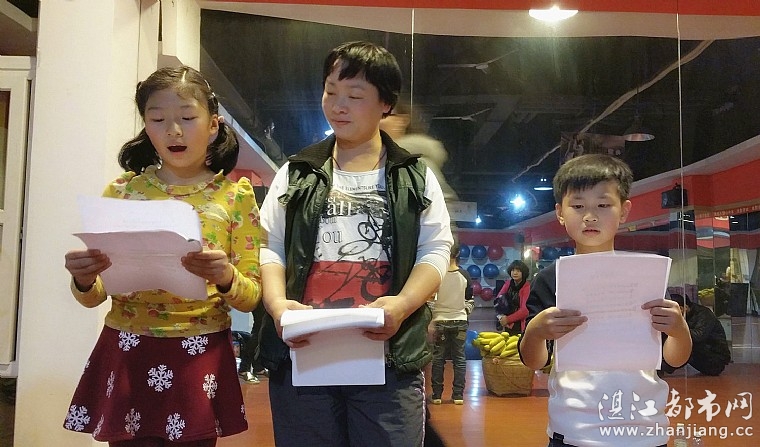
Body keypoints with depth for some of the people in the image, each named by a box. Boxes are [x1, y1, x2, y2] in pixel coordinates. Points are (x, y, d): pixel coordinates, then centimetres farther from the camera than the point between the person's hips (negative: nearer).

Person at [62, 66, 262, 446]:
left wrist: (225, 278, -24)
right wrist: (83, 280, -18)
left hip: (199, 358, -1)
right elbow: (93, 297, 5)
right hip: (126, 355, 2)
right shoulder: (122, 190, 3)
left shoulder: (234, 195, -2)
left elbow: (251, 297, -2)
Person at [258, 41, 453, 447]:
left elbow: (434, 250, 3)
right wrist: (277, 303, -11)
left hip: (388, 356, -1)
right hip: (301, 353, 2)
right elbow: (270, 247, 8)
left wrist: (403, 303, -16)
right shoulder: (296, 175, 14)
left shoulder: (416, 178, 11)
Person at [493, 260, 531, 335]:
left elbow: (525, 310, -15)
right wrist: (501, 316, -15)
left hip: (519, 325, -5)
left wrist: (508, 319, -18)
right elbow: (497, 299, 0)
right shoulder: (508, 284, 5)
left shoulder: (527, 287, -8)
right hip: (506, 324, 5)